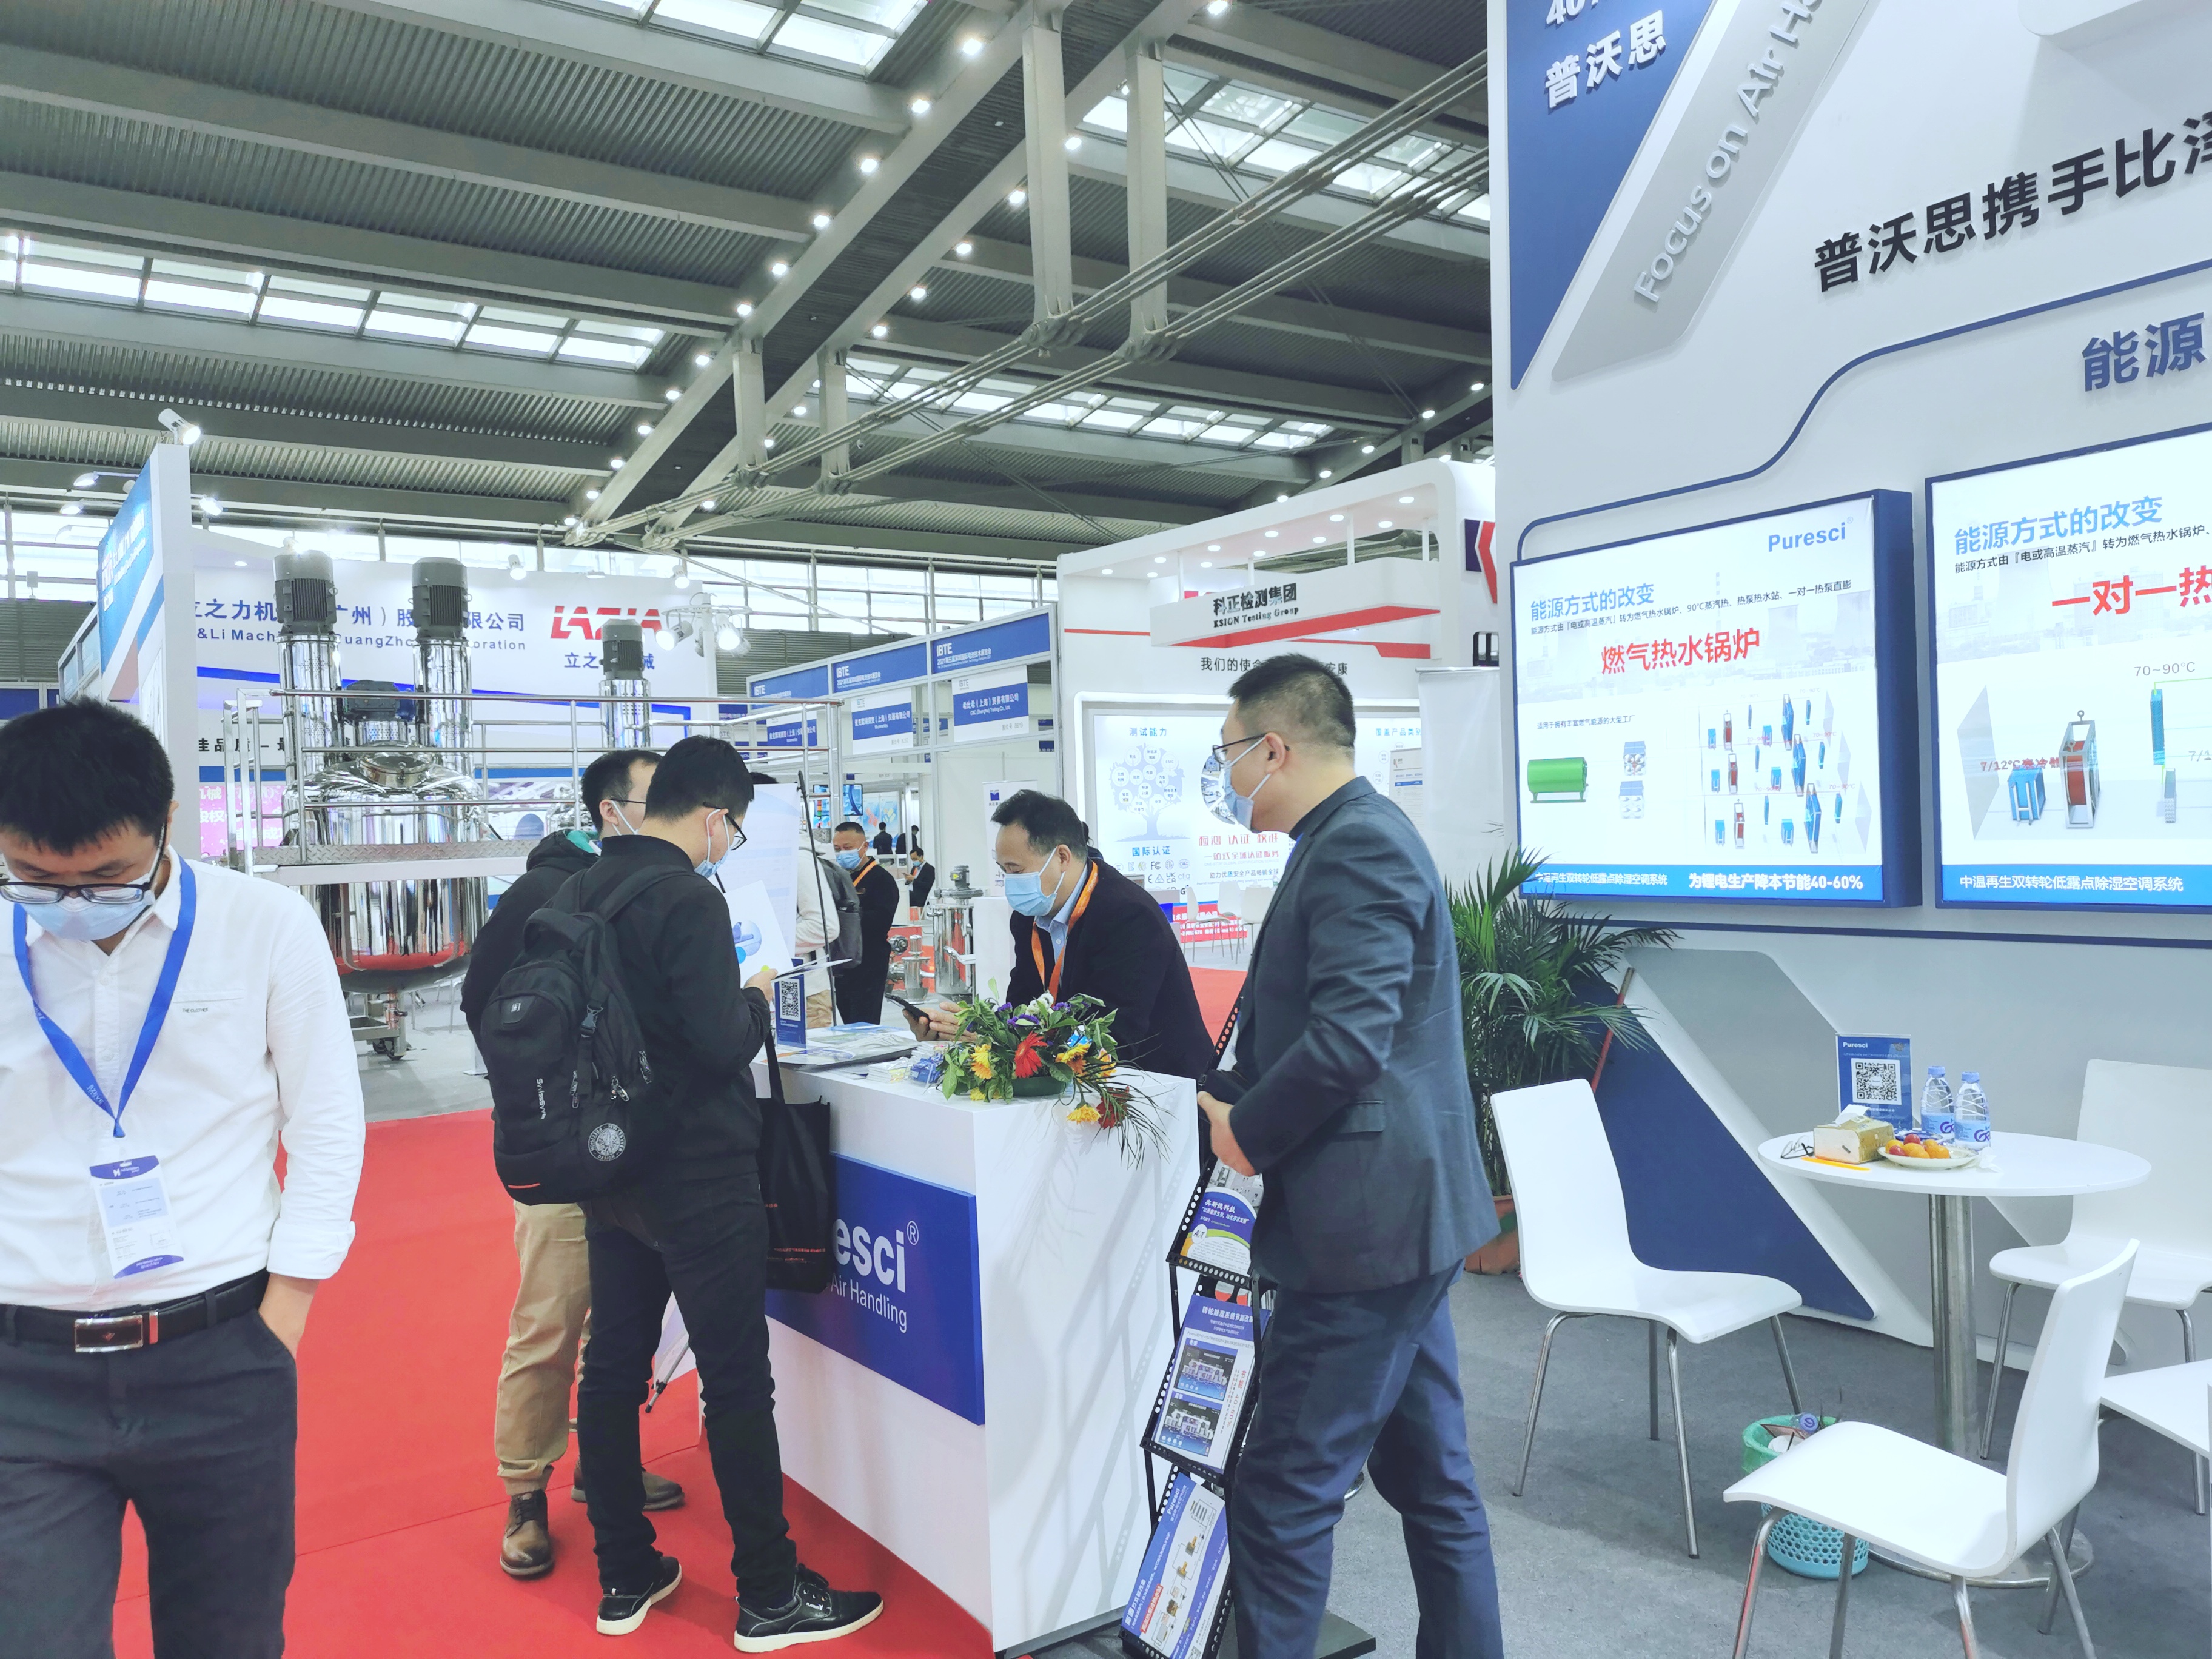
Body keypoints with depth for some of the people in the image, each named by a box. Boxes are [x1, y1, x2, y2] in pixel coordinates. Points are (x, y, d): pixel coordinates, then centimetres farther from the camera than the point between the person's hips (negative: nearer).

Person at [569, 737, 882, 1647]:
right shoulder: (688, 900, -19)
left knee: (612, 1369, 15)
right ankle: (768, 1596, 13)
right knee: (737, 1384, 1)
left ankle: (625, 1578, 29)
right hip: (697, 1179, -9)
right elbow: (722, 1046, -23)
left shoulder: (586, 889, 6)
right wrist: (757, 997, -4)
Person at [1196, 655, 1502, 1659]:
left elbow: (1348, 1038, -26)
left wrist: (1247, 1132, -12)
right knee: (1431, 1481, 19)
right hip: (1402, 1209, 11)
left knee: (1280, 1500, -2)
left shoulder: (1353, 844, -17)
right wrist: (1245, 1103, 9)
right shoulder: (1361, 835, 15)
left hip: (1361, 1219, -11)